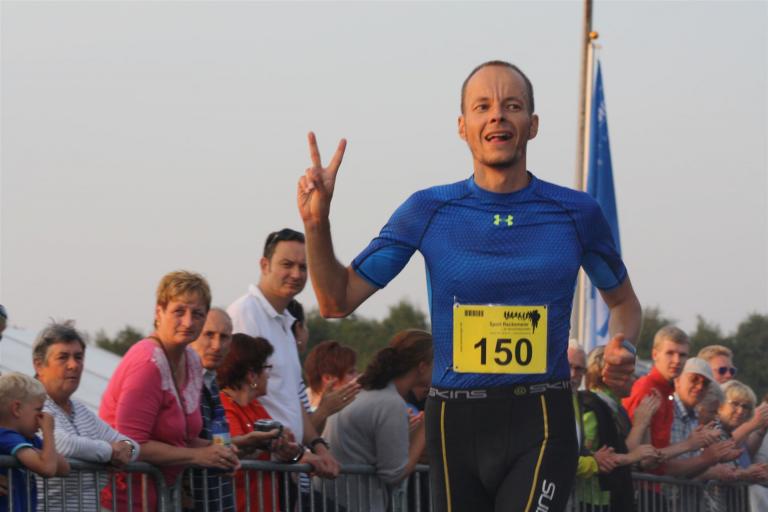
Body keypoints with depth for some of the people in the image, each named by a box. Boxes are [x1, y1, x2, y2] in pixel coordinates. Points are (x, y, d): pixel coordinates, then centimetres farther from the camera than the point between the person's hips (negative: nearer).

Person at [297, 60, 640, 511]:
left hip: (541, 425, -2)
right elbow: (338, 300, 4)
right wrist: (317, 223, -12)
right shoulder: (430, 212, 3)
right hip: (456, 424, 2)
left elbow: (623, 300, 20)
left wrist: (624, 347, -2)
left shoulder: (576, 213, 3)